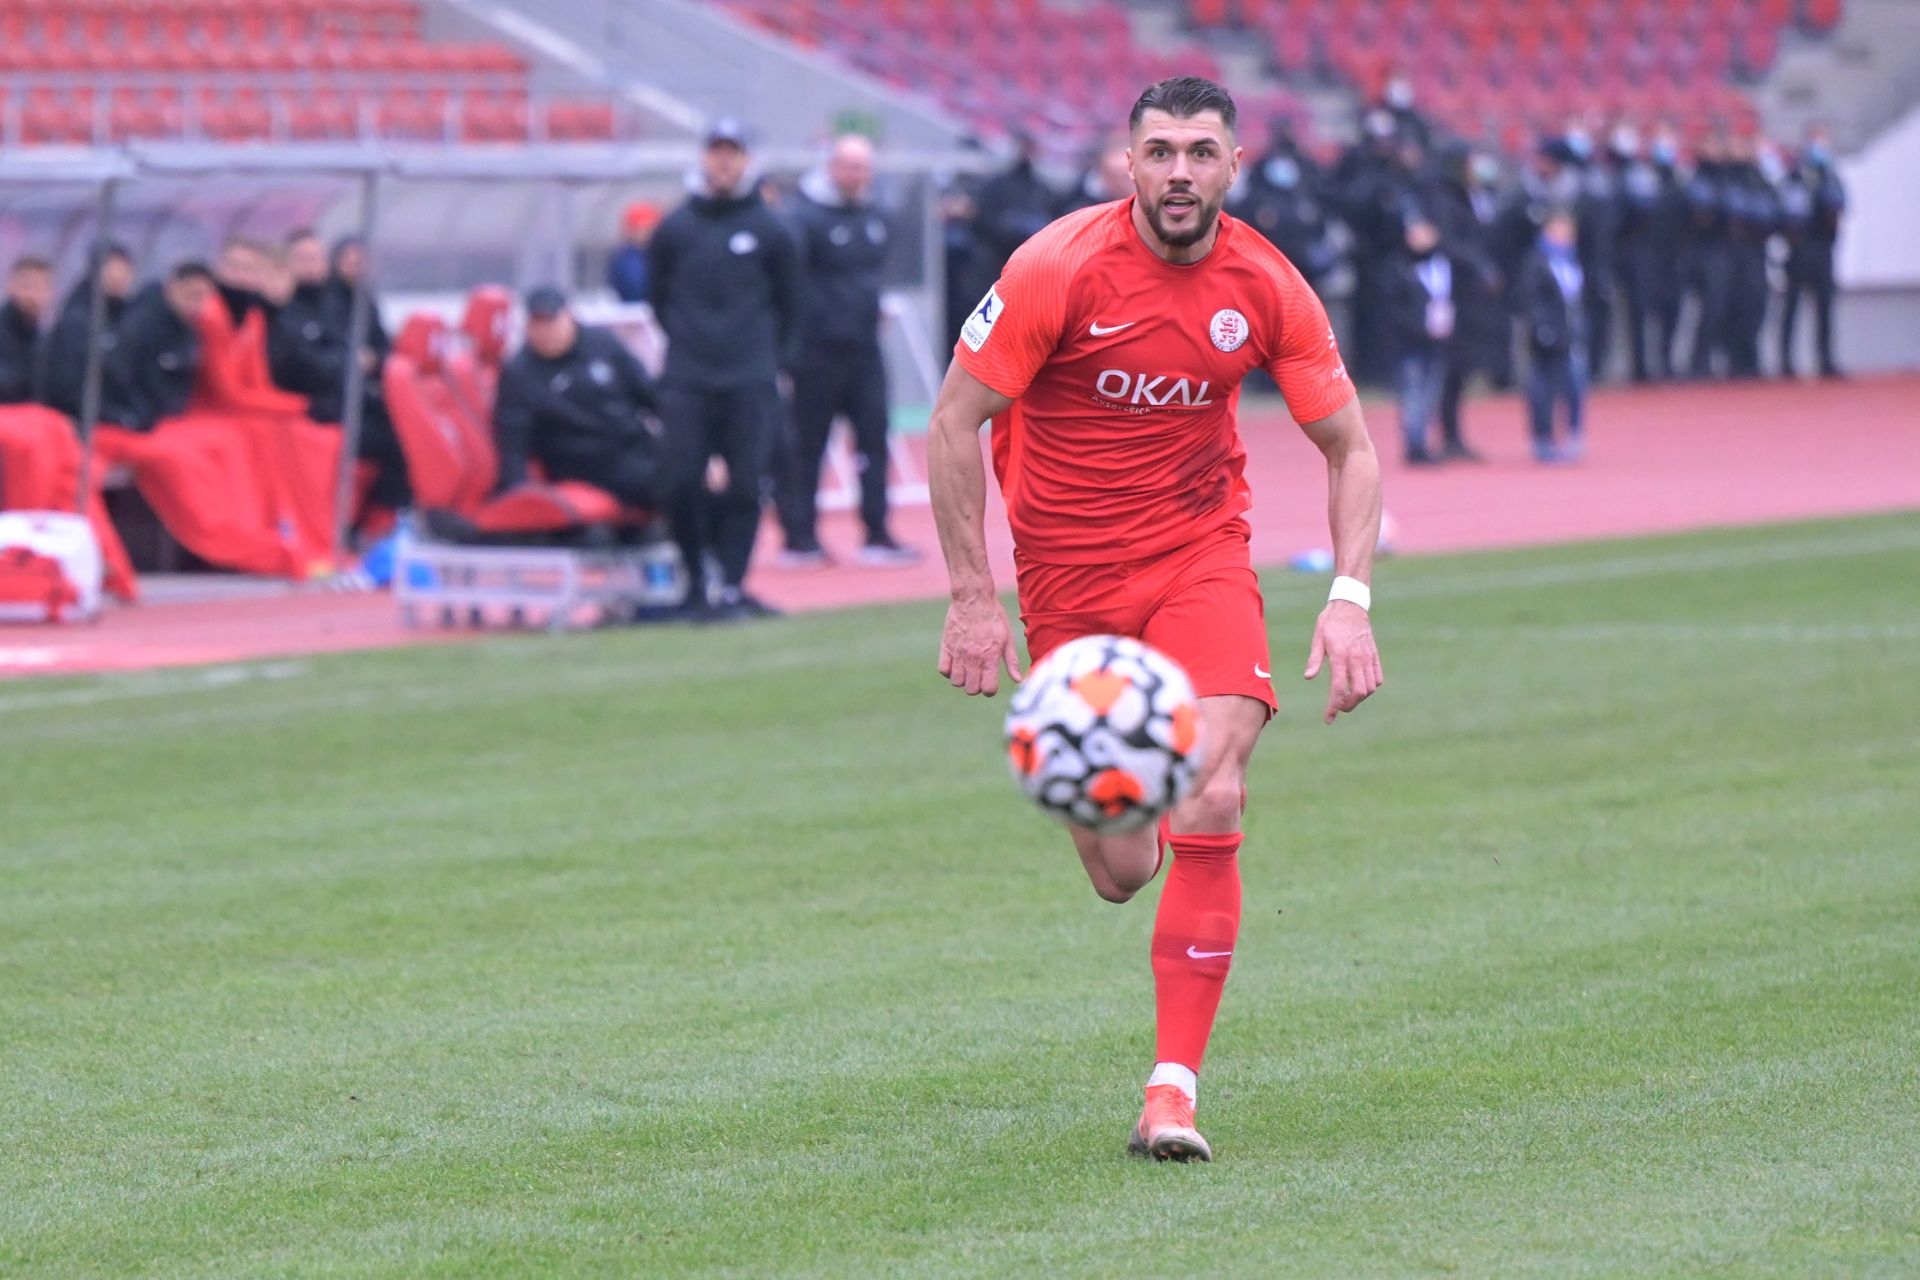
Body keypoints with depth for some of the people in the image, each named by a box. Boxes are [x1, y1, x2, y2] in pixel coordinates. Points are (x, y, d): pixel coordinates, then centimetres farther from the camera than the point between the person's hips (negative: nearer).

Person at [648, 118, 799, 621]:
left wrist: (765, 354, 8)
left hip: (751, 385, -1)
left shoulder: (769, 230, 4)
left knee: (744, 484, -3)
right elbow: (660, 297, 16)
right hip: (686, 384, 1)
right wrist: (685, 341, 10)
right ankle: (696, 583, 6)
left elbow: (788, 305, 13)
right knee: (683, 481, -7)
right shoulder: (673, 229, 6)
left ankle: (732, 586, 3)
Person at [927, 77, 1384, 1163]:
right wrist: (972, 598, -12)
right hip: (1067, 575, -1)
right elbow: (954, 422, -9)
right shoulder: (1060, 268, -15)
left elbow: (1350, 446, 2)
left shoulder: (1266, 288, -7)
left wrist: (1351, 601, -10)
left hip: (1200, 555, 1)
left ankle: (1174, 1087, -13)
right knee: (1120, 874, 0)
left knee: (1211, 809, -21)